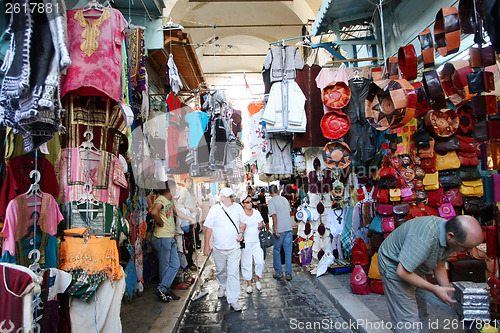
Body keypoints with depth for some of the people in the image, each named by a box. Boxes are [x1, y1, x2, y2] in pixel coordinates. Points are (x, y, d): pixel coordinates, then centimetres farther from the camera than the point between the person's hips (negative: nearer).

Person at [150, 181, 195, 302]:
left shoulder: (170, 201, 14)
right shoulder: (161, 200, -17)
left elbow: (177, 212, 30)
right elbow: (154, 212, -38)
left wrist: (191, 219, 35)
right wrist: (161, 222, -21)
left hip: (171, 238, 9)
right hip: (162, 238, -9)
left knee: (175, 265, 10)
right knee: (164, 266, 3)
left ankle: (163, 289, 18)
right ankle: (163, 290, 17)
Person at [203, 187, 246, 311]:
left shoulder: (238, 208, 1)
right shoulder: (215, 209, -6)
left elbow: (242, 222, 15)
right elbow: (209, 228, -2)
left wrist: (241, 232, -3)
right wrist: (206, 245, -3)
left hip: (234, 248, 0)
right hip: (219, 248, 0)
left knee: (233, 273, -5)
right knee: (220, 270, 18)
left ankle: (233, 300, 3)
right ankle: (222, 286, 47)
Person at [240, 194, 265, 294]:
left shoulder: (256, 212, 7)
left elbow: (261, 223, 15)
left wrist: (261, 225, -6)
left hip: (257, 242, 4)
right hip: (245, 243, -3)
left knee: (260, 261, -1)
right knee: (246, 264, 4)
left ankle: (257, 278, 25)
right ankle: (249, 283, 21)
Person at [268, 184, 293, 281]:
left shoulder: (271, 201, -7)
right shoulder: (284, 199, 10)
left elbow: (274, 216, -16)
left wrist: (276, 230, -16)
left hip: (280, 229, -5)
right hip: (289, 228, 5)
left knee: (276, 251, 11)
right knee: (288, 251, 8)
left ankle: (278, 272, 15)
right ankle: (288, 274, 11)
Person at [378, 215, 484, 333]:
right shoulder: (424, 239, -40)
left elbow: (439, 266, 6)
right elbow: (402, 271, -33)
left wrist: (448, 290, -5)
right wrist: (435, 290, -25)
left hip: (414, 270, 9)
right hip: (394, 268, -8)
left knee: (421, 315, 19)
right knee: (408, 323, -6)